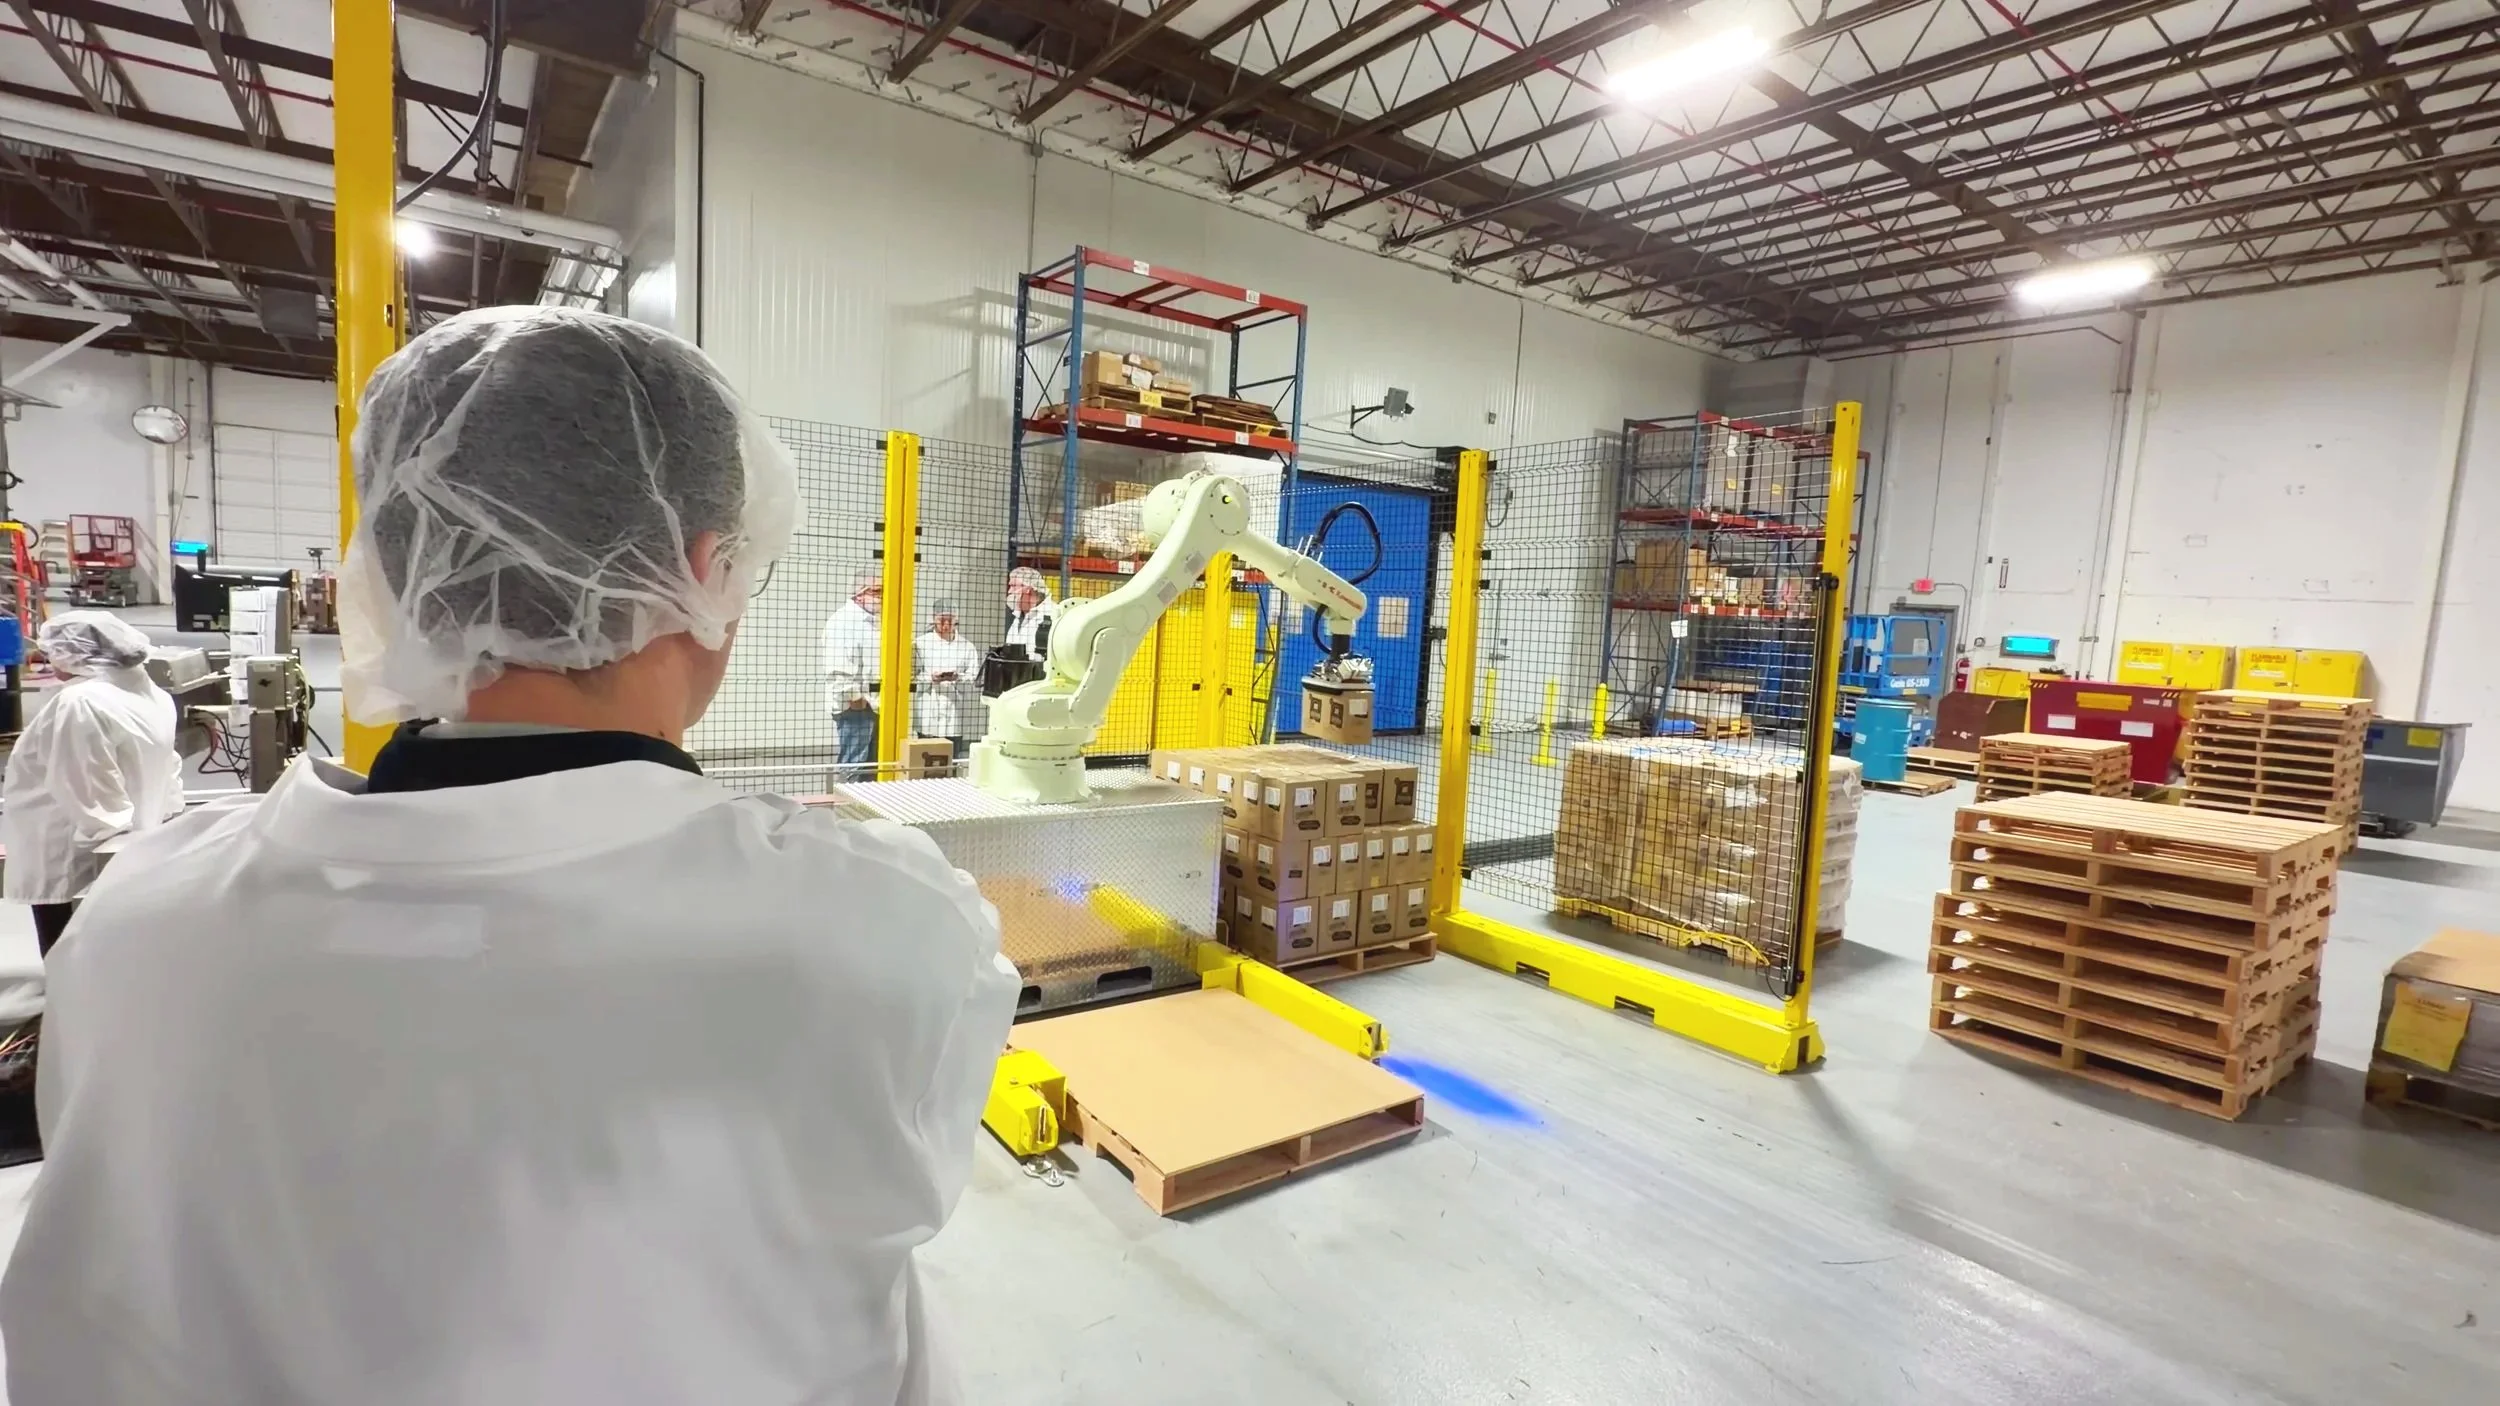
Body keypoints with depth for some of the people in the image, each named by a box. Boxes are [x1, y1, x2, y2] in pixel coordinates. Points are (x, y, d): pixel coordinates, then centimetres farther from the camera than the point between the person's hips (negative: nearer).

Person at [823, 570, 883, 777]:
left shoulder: (868, 620, 20)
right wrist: (854, 697, -19)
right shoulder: (844, 619, -12)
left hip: (872, 704, 10)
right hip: (855, 705, -10)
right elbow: (838, 665, -22)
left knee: (869, 766, 11)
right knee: (853, 765, -8)